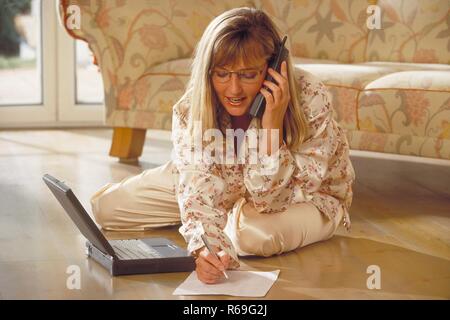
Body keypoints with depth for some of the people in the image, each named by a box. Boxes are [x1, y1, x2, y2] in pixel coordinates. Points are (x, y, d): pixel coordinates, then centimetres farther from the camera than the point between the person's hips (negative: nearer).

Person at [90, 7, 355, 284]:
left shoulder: (311, 102, -34)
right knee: (106, 205, -1)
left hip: (306, 196, -3)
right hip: (228, 186, 3)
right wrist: (207, 248, -54)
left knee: (254, 232, -39)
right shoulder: (190, 109, -26)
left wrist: (272, 128, -44)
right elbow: (198, 191, -34)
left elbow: (271, 201, -31)